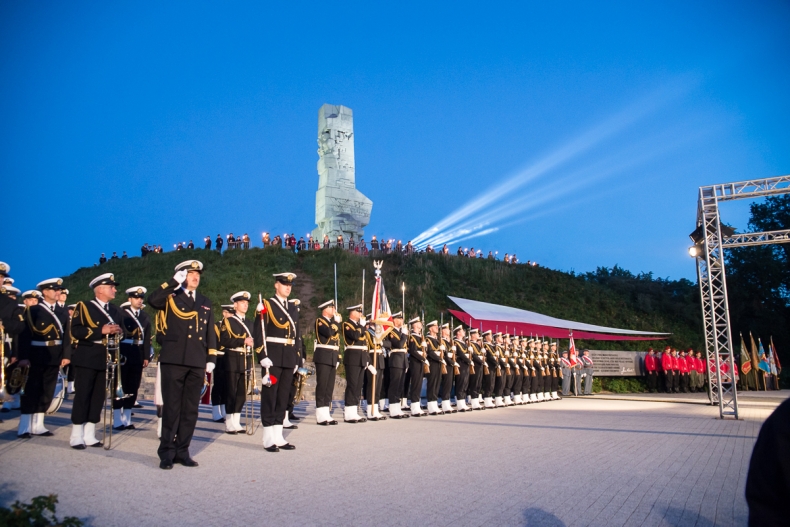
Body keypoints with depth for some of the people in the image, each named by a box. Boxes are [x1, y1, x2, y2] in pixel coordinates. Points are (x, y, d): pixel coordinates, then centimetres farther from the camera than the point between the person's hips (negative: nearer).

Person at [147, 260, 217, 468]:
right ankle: (166, 453, 9)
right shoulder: (170, 298, 5)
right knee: (171, 408, 0)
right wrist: (174, 282, -14)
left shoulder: (206, 303, 18)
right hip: (173, 360, -4)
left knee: (190, 409, 7)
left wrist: (211, 359, 7)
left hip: (197, 363, 4)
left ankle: (182, 451, 16)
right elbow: (152, 300, -19)